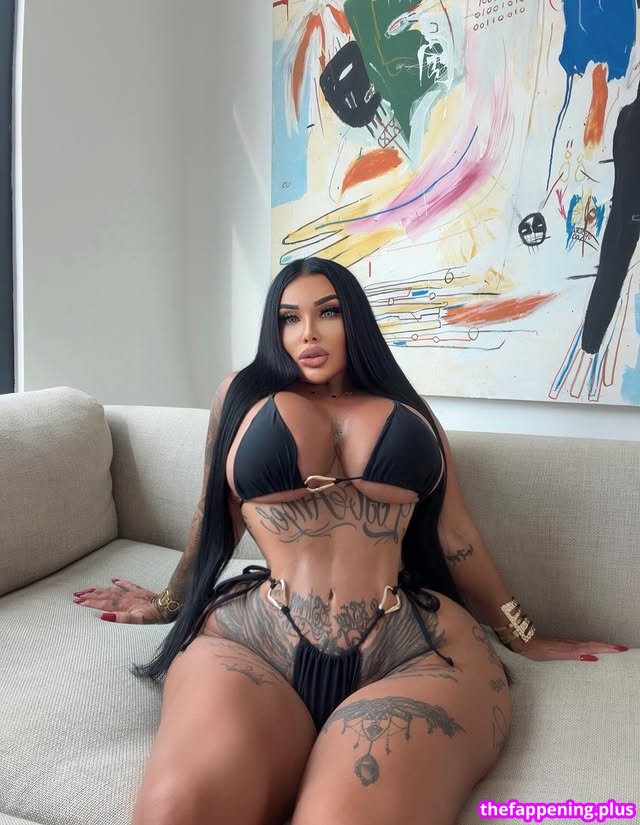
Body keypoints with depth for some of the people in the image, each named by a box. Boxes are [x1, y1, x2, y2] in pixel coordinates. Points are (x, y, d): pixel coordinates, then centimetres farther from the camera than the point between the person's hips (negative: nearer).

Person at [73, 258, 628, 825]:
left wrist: (523, 637, 26)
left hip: (418, 648, 0)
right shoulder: (243, 393, 18)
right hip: (252, 640, 1)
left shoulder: (410, 411, 20)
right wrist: (170, 603, 35)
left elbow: (454, 533, 22)